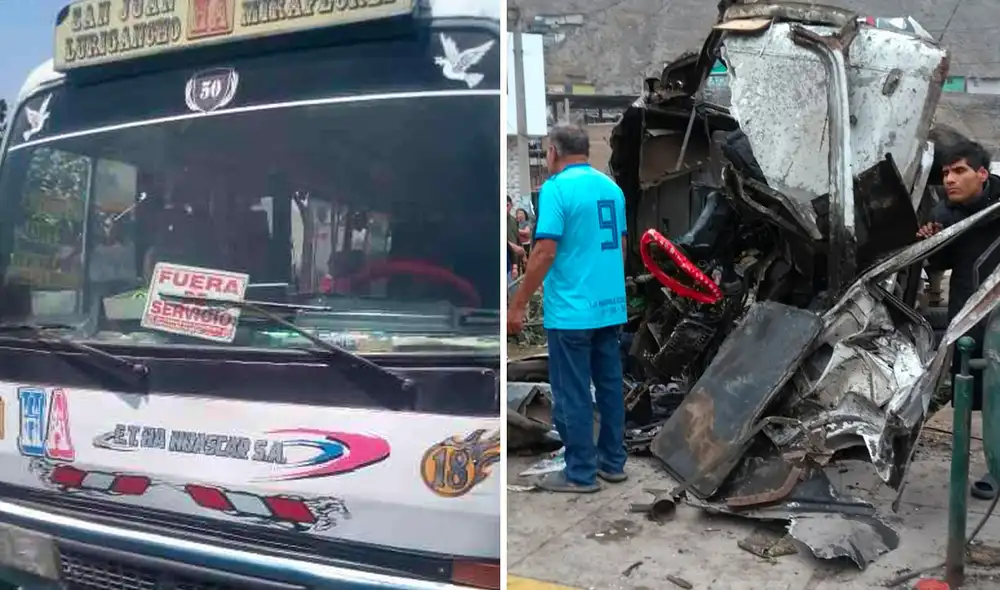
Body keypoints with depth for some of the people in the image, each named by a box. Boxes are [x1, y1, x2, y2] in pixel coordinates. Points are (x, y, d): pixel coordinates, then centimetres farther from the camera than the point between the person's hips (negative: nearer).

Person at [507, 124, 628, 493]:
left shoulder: (557, 188, -13)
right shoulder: (612, 187, 10)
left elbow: (545, 252, -19)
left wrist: (518, 304, -14)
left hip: (571, 310, -8)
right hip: (610, 306, 8)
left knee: (572, 394, 2)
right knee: (610, 385, 15)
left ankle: (581, 473, 10)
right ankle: (613, 462, 25)